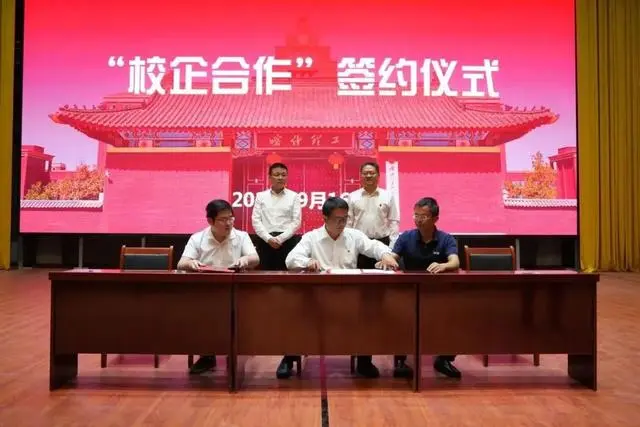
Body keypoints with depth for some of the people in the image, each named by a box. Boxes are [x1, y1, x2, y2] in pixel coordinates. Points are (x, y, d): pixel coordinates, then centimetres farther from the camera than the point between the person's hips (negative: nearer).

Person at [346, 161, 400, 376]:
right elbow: (347, 223, 5)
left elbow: (394, 222, 4)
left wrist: (391, 247, -4)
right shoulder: (352, 198, 6)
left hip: (382, 243, 0)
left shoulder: (388, 197, 6)